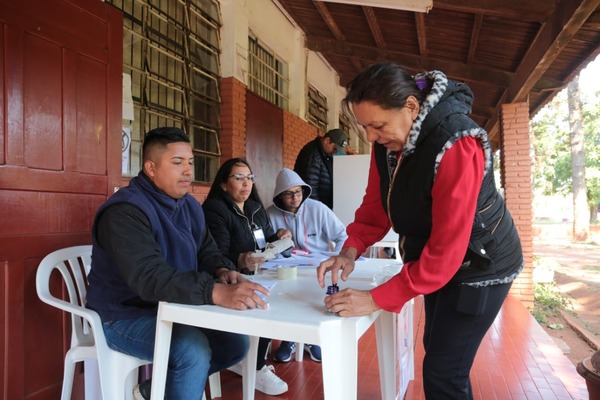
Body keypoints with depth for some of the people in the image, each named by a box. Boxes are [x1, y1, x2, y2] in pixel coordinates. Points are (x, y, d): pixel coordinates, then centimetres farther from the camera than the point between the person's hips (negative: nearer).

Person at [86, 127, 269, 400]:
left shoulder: (189, 206, 3)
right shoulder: (125, 210, -24)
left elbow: (205, 250, 10)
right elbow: (148, 276, -38)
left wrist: (221, 270, -15)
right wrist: (215, 291, -51)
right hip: (126, 316, -8)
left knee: (236, 343, 1)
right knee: (194, 349, -30)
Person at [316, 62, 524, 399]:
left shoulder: (456, 146, -34)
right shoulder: (387, 140, -10)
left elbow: (446, 249, -33)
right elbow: (376, 203, -3)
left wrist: (377, 299, -32)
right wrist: (351, 250, -19)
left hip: (480, 265, -7)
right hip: (438, 260, 8)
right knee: (436, 350, 24)